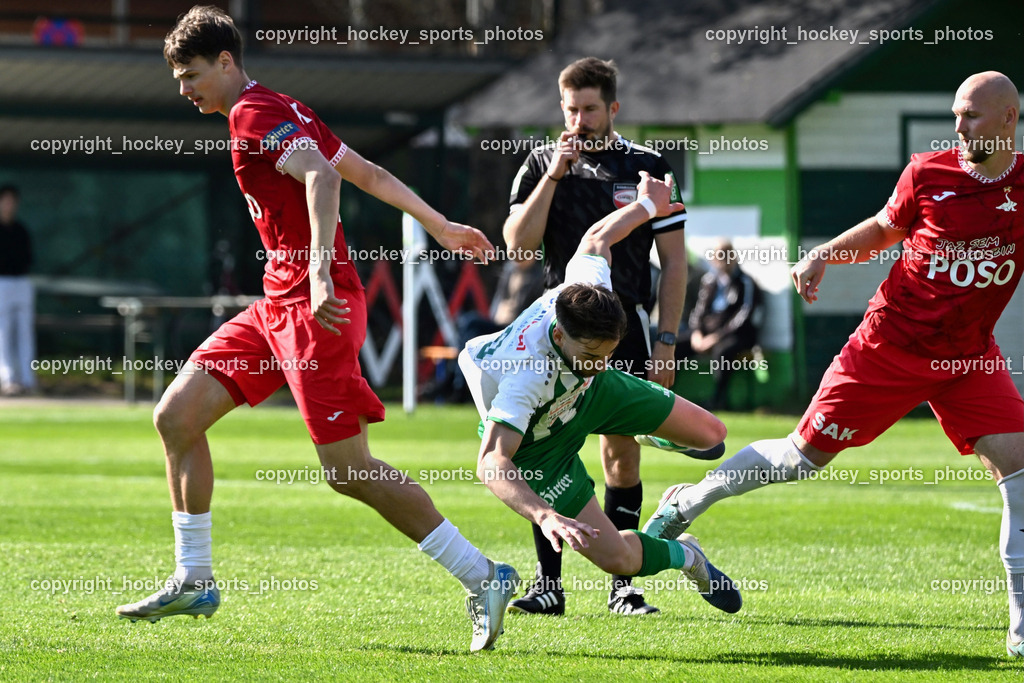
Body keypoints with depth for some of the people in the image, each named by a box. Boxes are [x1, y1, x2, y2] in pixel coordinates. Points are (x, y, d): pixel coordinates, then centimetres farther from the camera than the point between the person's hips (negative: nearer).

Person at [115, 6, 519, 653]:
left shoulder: (255, 113, -10)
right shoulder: (283, 111, 19)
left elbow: (321, 176, -27)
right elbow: (370, 173, 23)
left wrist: (320, 273, -39)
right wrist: (442, 227, 29)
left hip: (315, 307, -10)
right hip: (279, 303, 10)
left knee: (347, 469, -11)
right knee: (177, 414, 7)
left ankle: (484, 579, -6)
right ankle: (194, 581, 13)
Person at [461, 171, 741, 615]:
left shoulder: (589, 285, -32)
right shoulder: (525, 375, -49)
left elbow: (597, 239, -8)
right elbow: (491, 464, -54)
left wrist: (648, 205, 11)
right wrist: (544, 515, -69)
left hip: (589, 394, 6)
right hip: (537, 447, -6)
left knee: (710, 434, 11)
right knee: (616, 557, -13)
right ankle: (684, 555, 22)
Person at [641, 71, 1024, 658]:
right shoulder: (928, 174, -6)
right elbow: (886, 227, 12)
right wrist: (823, 256, -1)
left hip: (968, 356, 1)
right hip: (891, 342, -1)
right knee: (805, 455, 6)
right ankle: (687, 504, 29)